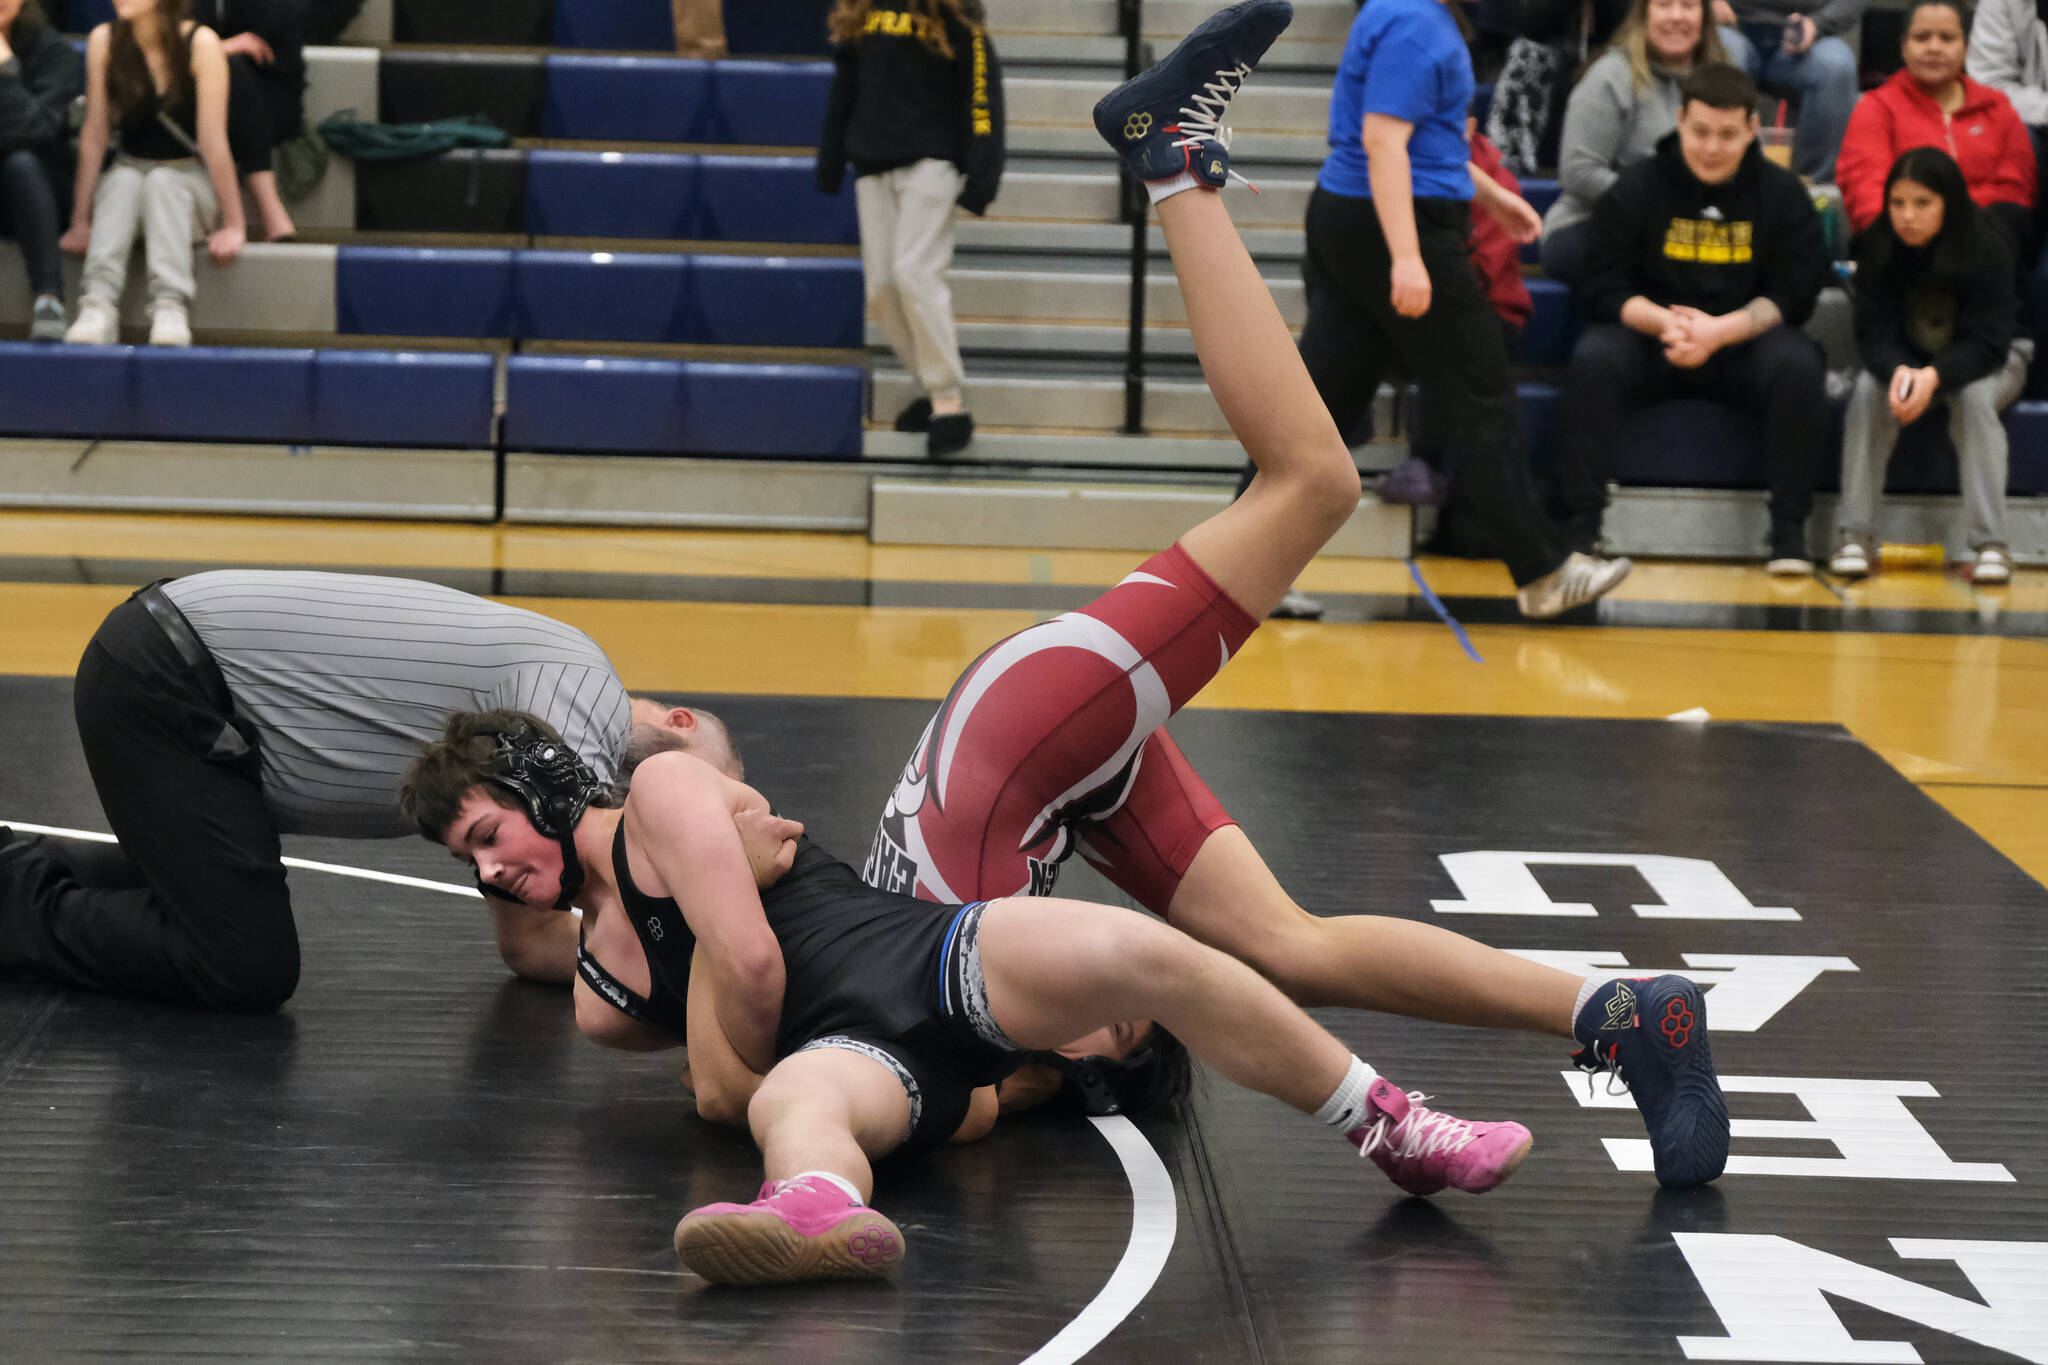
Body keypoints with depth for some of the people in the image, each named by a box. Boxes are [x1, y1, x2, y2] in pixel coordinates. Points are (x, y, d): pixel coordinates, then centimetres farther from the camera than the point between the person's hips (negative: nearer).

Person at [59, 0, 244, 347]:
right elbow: (94, 135, -6)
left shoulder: (200, 43, -16)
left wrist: (233, 225, -17)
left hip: (193, 179, -2)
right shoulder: (104, 41, -8)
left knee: (161, 181, -32)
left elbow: (212, 140, -17)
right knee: (123, 180, -29)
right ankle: (99, 302, -45)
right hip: (131, 172, 2)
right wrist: (80, 220, -8)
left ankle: (171, 306, -46)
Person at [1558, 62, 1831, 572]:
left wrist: (1720, 331, -20)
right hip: (1650, 340, 0)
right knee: (1593, 359, -30)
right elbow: (1604, 288, -3)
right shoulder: (1636, 189, 0)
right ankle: (1581, 524, -25)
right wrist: (1665, 323, -23)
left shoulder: (1783, 194, 2)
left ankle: (1789, 530, -21)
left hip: (1745, 341, 0)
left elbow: (1793, 295, -4)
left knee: (1799, 365, -30)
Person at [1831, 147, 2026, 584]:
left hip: (1984, 365, -2)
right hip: (1905, 358, 2)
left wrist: (1934, 376, -45)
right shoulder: (1878, 249, -15)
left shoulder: (1987, 251, -23)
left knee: (1974, 396, -35)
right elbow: (1874, 330, -19)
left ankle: (1991, 544, -36)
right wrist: (1898, 371, -42)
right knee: (1868, 390, -28)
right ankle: (1854, 535, -28)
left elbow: (1986, 343, -26)